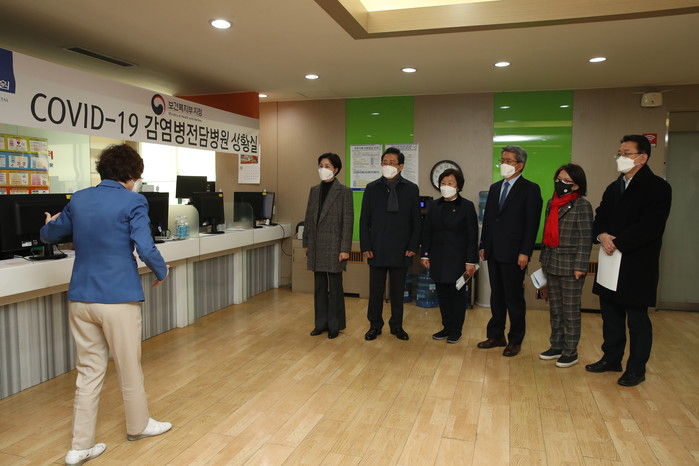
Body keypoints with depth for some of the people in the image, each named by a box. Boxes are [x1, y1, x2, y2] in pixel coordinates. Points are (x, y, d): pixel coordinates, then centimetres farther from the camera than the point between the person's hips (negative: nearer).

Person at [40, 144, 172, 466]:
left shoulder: (78, 199, 7)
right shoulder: (133, 202, -10)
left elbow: (48, 235, 22)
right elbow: (146, 249, -17)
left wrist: (51, 225, 46)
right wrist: (161, 273, 2)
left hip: (80, 298, 5)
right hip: (118, 298, -5)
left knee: (89, 371, 13)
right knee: (129, 368, 13)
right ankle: (138, 426, 32)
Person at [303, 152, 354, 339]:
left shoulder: (344, 192, -6)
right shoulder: (314, 190, 10)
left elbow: (348, 221, -9)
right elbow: (309, 218, 13)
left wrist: (345, 249, -14)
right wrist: (306, 243, 11)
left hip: (334, 245, -5)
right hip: (316, 246, 5)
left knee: (335, 287, 3)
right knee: (319, 287, 11)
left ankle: (335, 325, 15)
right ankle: (321, 323, 22)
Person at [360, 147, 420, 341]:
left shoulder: (411, 189, 2)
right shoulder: (372, 188, 3)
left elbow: (416, 221, 3)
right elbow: (364, 220, 4)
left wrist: (413, 247, -4)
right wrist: (365, 247, -3)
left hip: (401, 250, 0)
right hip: (377, 250, 0)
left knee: (398, 291, 10)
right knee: (375, 290, 6)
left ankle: (396, 325, 24)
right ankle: (375, 325, 21)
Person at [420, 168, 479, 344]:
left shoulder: (467, 206, -5)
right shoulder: (434, 205, 7)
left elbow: (472, 236, -7)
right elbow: (427, 232, 10)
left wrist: (471, 261, -11)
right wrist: (425, 255, 5)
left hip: (457, 259, -4)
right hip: (438, 259, 4)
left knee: (457, 294, 6)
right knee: (442, 294, 9)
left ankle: (456, 330, 18)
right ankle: (447, 327, 22)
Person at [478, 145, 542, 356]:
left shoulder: (530, 189, -5)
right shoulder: (495, 188, 14)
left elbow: (532, 224, -10)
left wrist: (525, 252, -16)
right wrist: (483, 246, 11)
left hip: (513, 253, -6)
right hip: (493, 252, 6)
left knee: (514, 298, 3)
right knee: (496, 296, 14)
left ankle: (515, 341, 15)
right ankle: (496, 336, 25)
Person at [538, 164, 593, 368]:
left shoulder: (582, 205, -8)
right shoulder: (552, 204, 10)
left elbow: (585, 238, -11)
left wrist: (580, 267, -15)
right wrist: (544, 260, 14)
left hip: (570, 266, -6)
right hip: (552, 265, 6)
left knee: (570, 311, 4)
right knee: (555, 309, 14)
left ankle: (570, 352, 16)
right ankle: (556, 347, 26)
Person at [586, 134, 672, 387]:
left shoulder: (657, 187, -9)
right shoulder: (614, 187, 15)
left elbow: (649, 227, -19)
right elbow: (600, 218, 11)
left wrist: (617, 243, -18)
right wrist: (601, 236, -10)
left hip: (638, 265, -7)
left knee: (637, 318, 4)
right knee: (610, 313, 15)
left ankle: (637, 368, 17)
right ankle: (611, 358, 29)